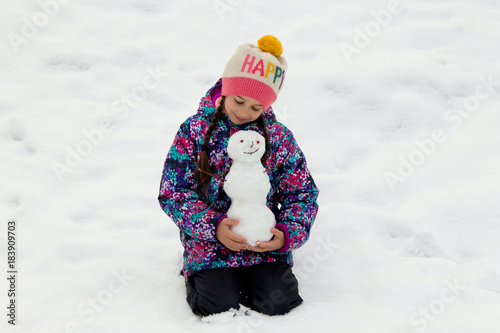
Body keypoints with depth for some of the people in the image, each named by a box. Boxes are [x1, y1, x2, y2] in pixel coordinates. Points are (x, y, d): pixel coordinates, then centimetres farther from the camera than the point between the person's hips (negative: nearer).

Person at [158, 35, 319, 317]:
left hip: (265, 241, 1)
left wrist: (288, 234, -16)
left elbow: (302, 193, 4)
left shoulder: (279, 138, 0)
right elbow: (173, 191, -7)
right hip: (210, 240, -1)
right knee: (219, 307, -17)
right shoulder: (195, 130, -4)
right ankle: (199, 279, 17)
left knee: (277, 303, -16)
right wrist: (213, 226, -21)